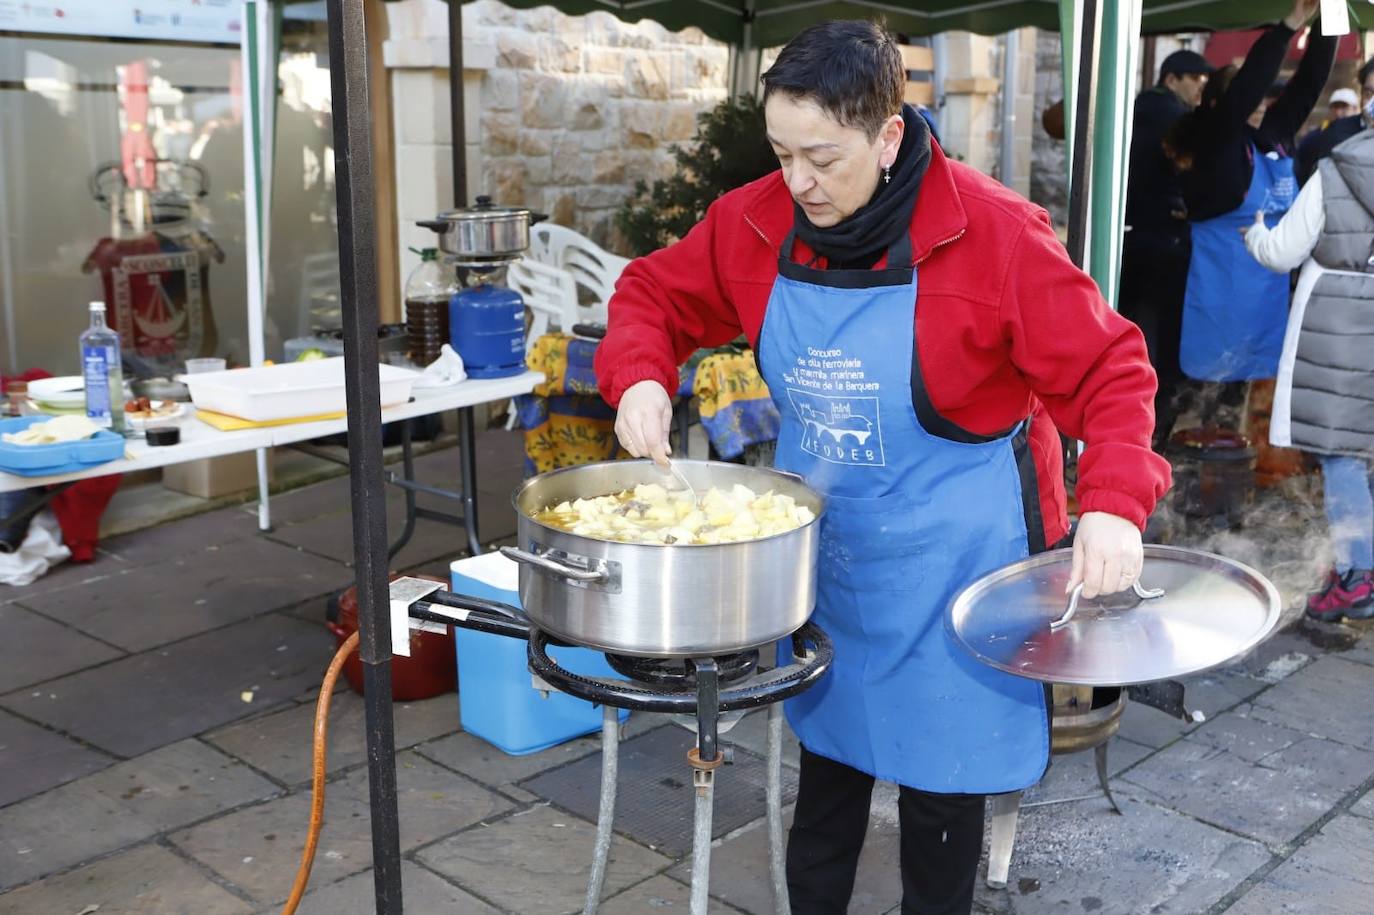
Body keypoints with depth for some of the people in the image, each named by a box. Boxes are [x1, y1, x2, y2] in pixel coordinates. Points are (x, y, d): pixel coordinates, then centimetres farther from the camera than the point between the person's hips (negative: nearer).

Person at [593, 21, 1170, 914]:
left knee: (940, 775, 10)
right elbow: (654, 295, 7)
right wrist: (641, 376, -14)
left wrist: (1113, 504, -29)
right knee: (828, 750, 18)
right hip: (821, 545, 4)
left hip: (949, 557, -4)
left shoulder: (995, 233, -19)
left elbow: (1108, 372, -15)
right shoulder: (755, 223, -7)